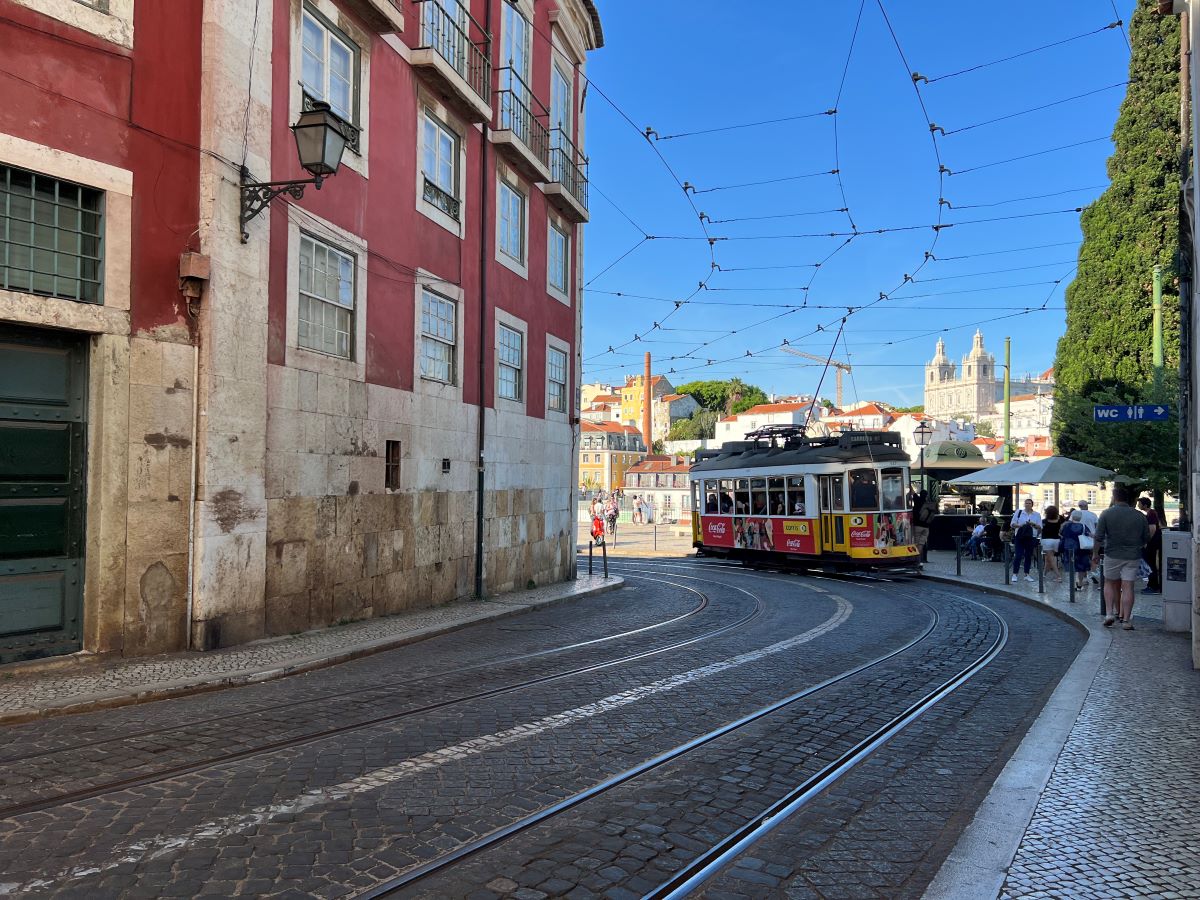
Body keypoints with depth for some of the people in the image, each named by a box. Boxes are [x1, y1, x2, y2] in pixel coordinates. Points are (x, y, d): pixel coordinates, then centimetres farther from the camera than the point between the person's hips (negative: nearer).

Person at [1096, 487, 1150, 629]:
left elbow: (1099, 538, -8)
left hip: (1112, 555, -1)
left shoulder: (1107, 514, -6)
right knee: (1128, 587, 1)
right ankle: (1126, 620, 0)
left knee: (1110, 583, 16)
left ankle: (1109, 613, 7)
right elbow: (1147, 539, 8)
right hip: (1132, 557, 1)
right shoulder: (1139, 516, 2)